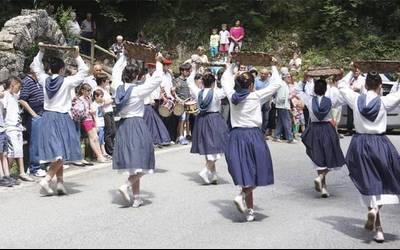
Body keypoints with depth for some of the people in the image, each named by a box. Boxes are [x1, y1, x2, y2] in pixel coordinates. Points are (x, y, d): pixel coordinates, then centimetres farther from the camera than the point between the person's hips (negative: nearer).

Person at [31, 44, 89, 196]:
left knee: (56, 153, 10)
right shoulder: (67, 82, -10)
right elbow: (84, 71, -2)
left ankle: (60, 182, 10)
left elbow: (36, 67, 21)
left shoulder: (45, 80, 2)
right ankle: (47, 180, -17)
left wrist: (41, 52, 19)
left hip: (48, 117, 6)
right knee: (61, 153, -4)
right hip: (62, 118, -6)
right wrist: (77, 56, 1)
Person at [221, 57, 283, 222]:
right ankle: (242, 196, -17)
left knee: (246, 173, 10)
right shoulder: (256, 97, -8)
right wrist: (274, 67, 12)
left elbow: (225, 81, 22)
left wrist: (230, 66, 33)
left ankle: (249, 210, 13)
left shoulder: (232, 96, 2)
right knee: (257, 172, 6)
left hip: (236, 136, 5)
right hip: (253, 135, -5)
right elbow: (277, 84, 0)